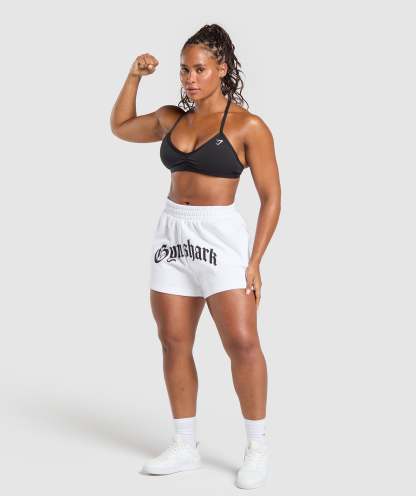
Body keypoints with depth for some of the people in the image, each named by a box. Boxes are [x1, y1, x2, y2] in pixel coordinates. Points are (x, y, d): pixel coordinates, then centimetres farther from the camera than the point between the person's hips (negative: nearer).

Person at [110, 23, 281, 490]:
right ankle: (185, 446, 17)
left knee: (241, 341, -12)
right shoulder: (173, 118, 10)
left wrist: (254, 261, -11)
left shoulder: (248, 126, -5)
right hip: (171, 234, 6)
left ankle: (257, 445, 5)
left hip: (220, 237, -5)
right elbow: (121, 127, 28)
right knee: (173, 343, 6)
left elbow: (271, 197, -5)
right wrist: (134, 76, 15)